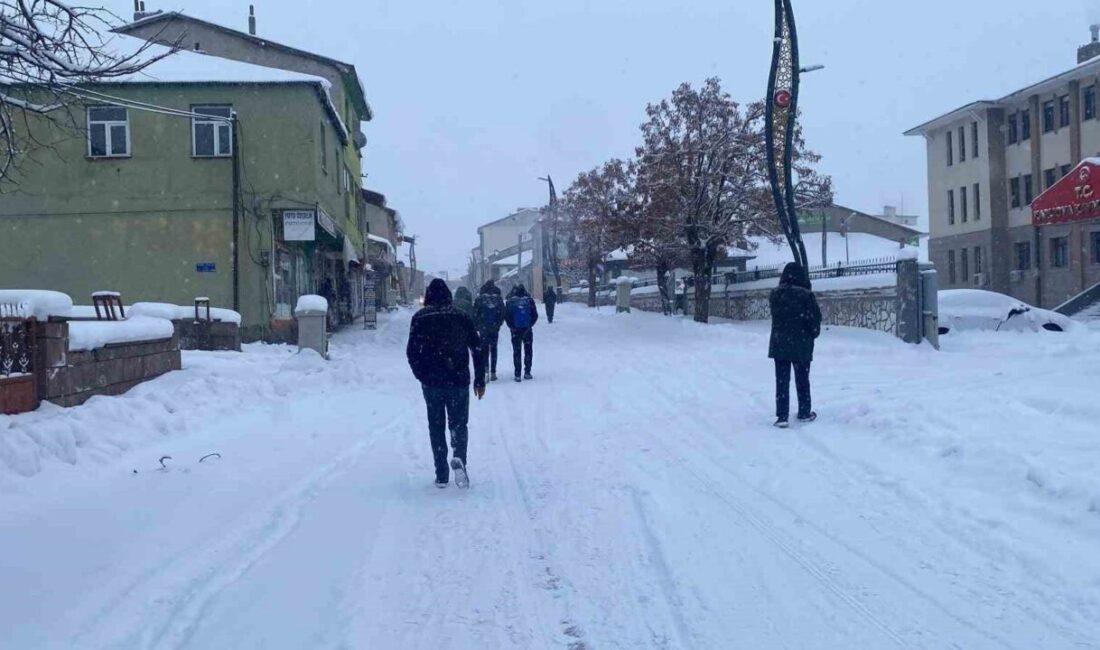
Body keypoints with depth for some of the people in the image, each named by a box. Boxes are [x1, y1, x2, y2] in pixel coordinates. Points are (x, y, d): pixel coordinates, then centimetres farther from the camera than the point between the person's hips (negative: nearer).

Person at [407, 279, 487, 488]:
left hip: (431, 382, 0)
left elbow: (412, 352, -1)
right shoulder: (461, 317, 1)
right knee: (459, 423, 11)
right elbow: (477, 349, 1)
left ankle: (441, 476, 8)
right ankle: (459, 457, -18)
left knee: (436, 427, 11)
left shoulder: (420, 318, -1)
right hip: (458, 381, 0)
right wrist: (480, 380, 7)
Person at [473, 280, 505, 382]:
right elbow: (503, 313, 1)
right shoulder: (499, 299, 0)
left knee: (484, 349, 4)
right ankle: (493, 372, 10)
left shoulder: (479, 299, -5)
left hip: (483, 328, -2)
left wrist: (477, 326, 5)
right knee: (493, 350, 10)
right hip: (495, 329, 2)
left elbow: (475, 314, -4)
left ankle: (485, 369, -14)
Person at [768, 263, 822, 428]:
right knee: (802, 380, 12)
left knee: (782, 381, 5)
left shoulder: (775, 294, -3)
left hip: (779, 344, 2)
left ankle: (782, 416, 0)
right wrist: (812, 335, 7)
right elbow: (815, 319, -9)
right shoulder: (806, 295, -14)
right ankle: (804, 413, 21)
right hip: (801, 345, -2)